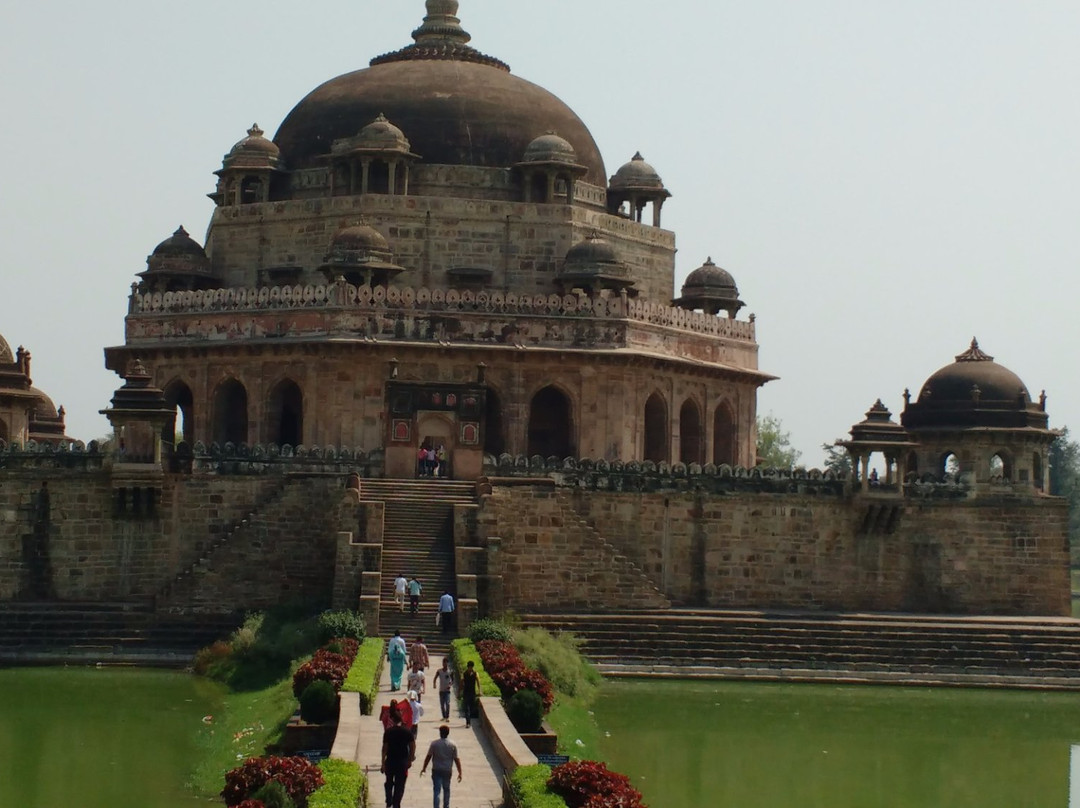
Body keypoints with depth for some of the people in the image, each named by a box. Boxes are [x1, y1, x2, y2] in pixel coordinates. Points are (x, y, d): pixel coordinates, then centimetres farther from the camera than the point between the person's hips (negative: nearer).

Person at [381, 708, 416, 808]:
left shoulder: (388, 732, -6)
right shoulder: (407, 731, -3)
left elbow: (385, 748, -6)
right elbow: (412, 746, -2)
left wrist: (383, 763, -2)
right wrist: (410, 760, 9)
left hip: (390, 761, 0)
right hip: (403, 761, 0)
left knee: (389, 783, 19)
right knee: (400, 786, 6)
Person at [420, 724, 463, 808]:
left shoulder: (434, 744, -9)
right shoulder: (453, 745, -5)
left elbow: (428, 757, -5)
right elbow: (456, 759, -5)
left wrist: (424, 768, 7)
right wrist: (460, 772, 1)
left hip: (436, 770, -2)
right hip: (447, 771, 2)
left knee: (437, 790, -2)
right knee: (446, 789, 19)